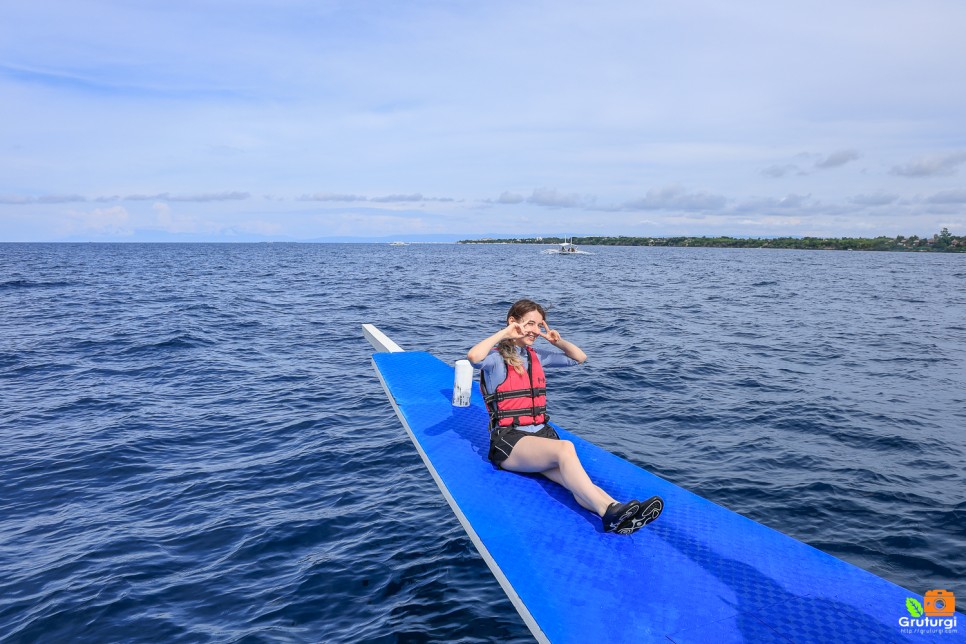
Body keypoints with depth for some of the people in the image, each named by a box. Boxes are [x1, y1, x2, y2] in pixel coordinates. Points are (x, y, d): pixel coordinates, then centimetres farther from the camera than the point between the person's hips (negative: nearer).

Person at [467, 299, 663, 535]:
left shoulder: (536, 355, 19)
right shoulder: (496, 357, -2)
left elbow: (579, 358, 28)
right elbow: (473, 357, -28)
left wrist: (558, 341, 10)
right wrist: (504, 333, -15)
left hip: (541, 435, 6)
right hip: (509, 440, -6)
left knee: (577, 483, -25)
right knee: (565, 447, -36)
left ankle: (619, 516, -51)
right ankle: (608, 511, -49)